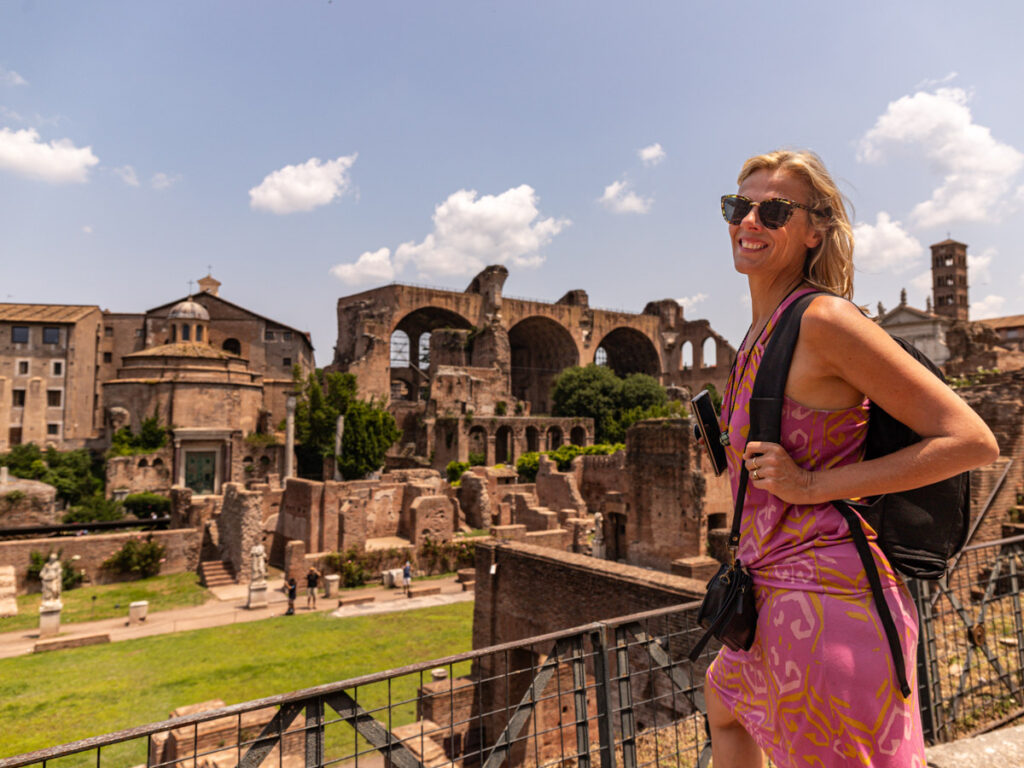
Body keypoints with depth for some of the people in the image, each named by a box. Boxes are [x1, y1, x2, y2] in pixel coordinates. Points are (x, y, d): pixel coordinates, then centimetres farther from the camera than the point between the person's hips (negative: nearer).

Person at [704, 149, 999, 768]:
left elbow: (973, 441, -18)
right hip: (780, 591, 9)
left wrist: (812, 485, -20)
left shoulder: (824, 319, -17)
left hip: (825, 597, -9)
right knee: (724, 701, 31)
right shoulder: (766, 329, 9)